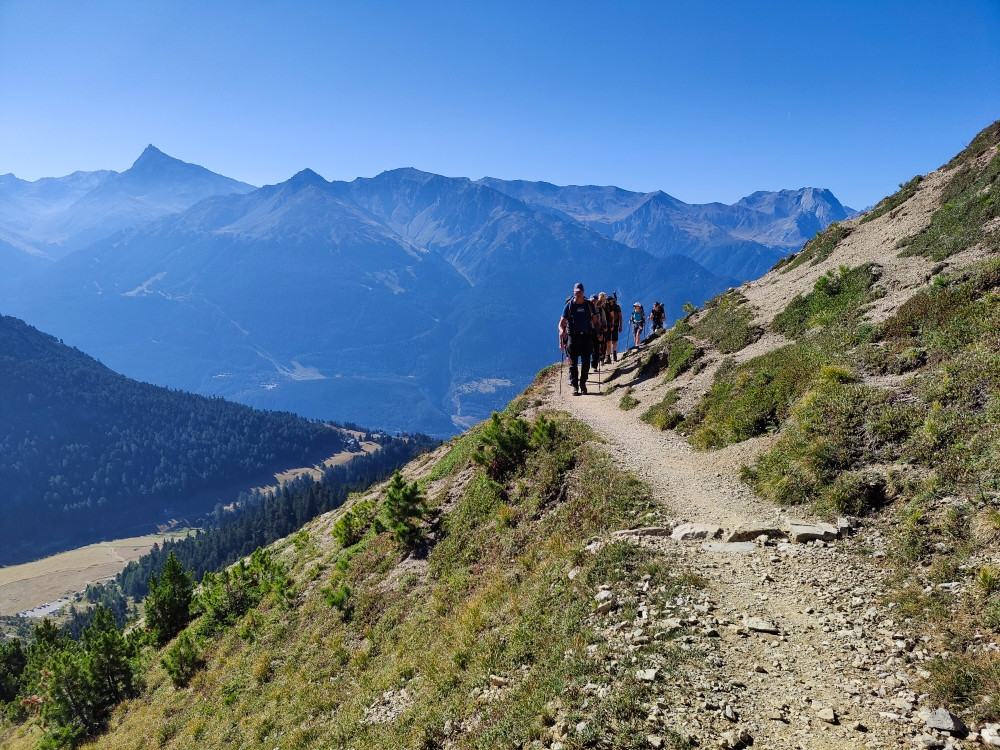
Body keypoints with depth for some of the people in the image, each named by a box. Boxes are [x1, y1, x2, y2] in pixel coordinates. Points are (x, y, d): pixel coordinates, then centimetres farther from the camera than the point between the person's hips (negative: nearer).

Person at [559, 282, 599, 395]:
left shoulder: (589, 304, 6)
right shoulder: (569, 305, 2)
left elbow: (595, 321, 10)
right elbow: (562, 323, 1)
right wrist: (562, 330, -19)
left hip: (586, 336, 1)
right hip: (573, 336, -1)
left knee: (586, 361, 2)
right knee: (573, 362, -3)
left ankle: (583, 383, 19)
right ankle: (575, 386, 0)